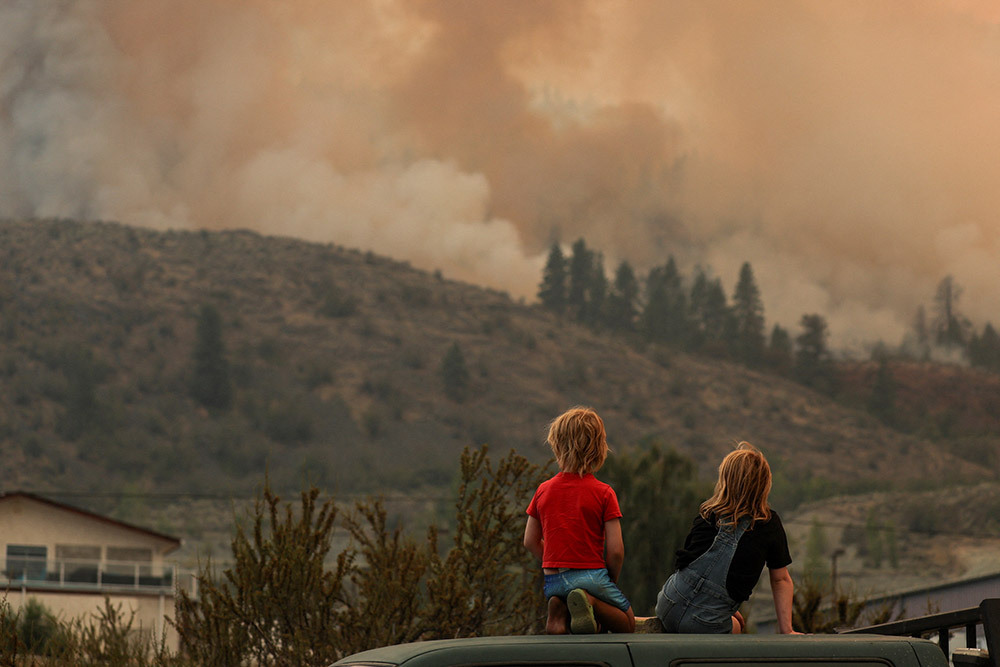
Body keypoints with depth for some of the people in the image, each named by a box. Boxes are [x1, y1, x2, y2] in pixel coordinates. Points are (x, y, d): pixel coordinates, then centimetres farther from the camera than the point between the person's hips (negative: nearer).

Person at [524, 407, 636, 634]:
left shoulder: (544, 490, 4)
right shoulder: (603, 493, -7)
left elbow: (530, 541, 12)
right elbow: (615, 550, -8)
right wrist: (610, 583, 9)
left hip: (553, 580, 4)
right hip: (591, 573, -4)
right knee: (627, 624, 16)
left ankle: (560, 609, -6)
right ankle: (591, 602, -15)